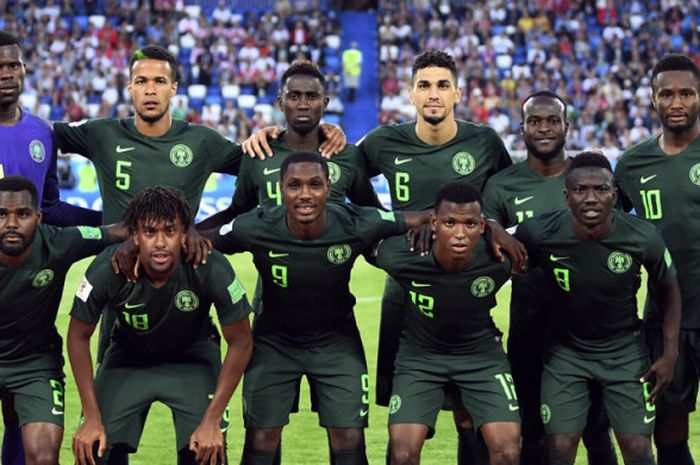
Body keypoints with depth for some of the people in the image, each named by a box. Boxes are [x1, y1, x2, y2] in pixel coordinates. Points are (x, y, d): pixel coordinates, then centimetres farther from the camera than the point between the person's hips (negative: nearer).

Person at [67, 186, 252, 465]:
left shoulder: (211, 269, -31)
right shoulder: (107, 269, -29)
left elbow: (240, 341, -17)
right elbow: (78, 336, -12)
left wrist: (211, 421, -20)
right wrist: (91, 417, -15)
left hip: (192, 355, -1)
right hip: (129, 356, 1)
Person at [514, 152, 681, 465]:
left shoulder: (643, 238, -18)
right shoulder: (538, 234, -22)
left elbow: (669, 290, -1)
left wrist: (670, 355, -2)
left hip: (625, 349, 1)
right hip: (565, 350, 0)